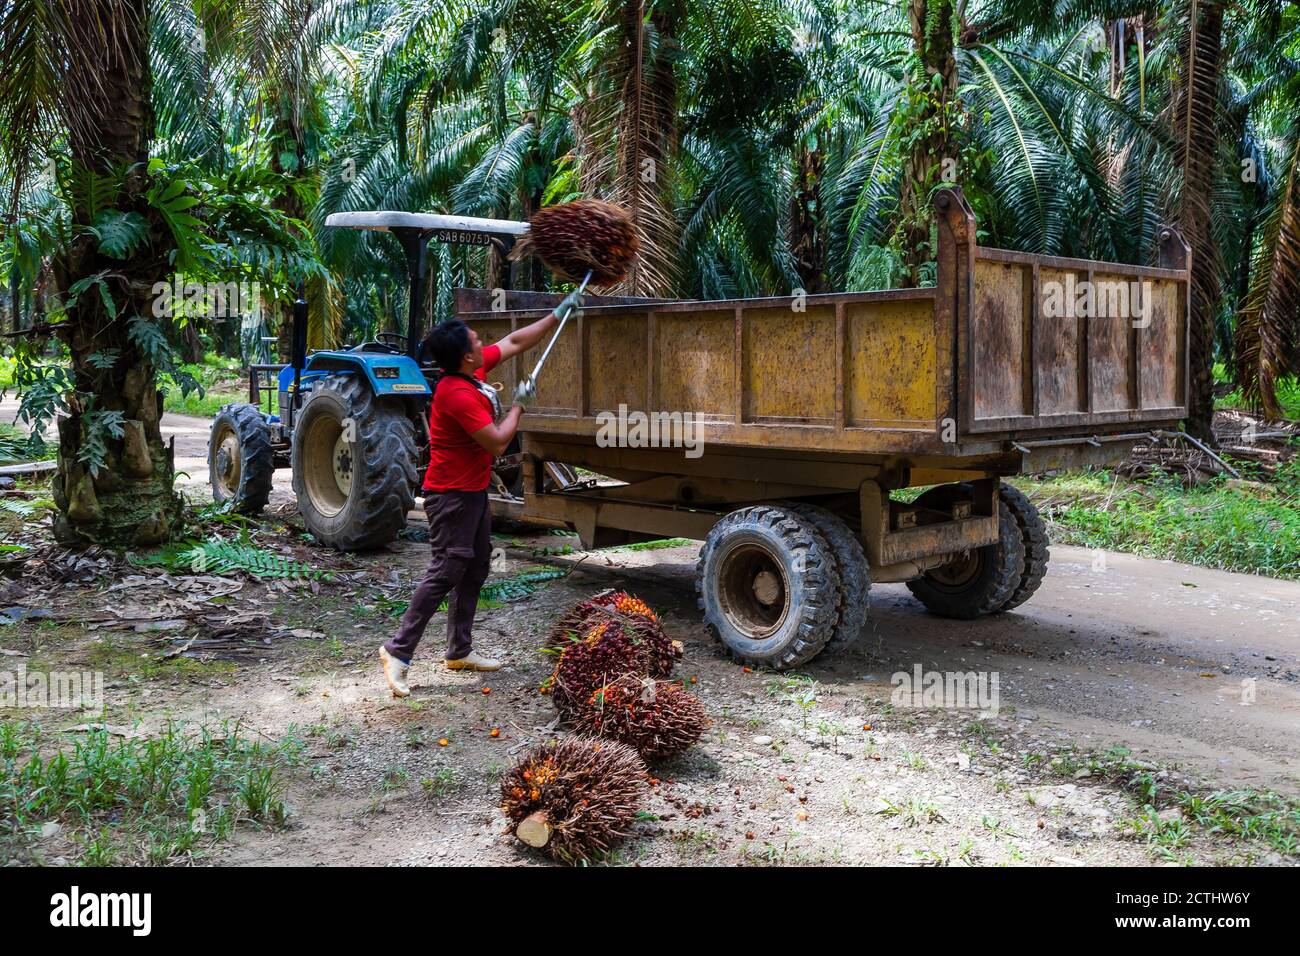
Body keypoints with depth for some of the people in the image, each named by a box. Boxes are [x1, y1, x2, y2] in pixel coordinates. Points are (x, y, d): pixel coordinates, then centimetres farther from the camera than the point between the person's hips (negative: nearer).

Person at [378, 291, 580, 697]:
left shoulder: (475, 369, 2)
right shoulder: (457, 395, -26)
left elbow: (515, 342, 15)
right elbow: (497, 442, -23)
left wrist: (558, 314, 16)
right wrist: (519, 404, -8)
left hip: (473, 491, 10)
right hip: (452, 495, -10)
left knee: (475, 570, 15)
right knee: (446, 573, -11)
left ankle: (460, 651, 23)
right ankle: (398, 651, -6)